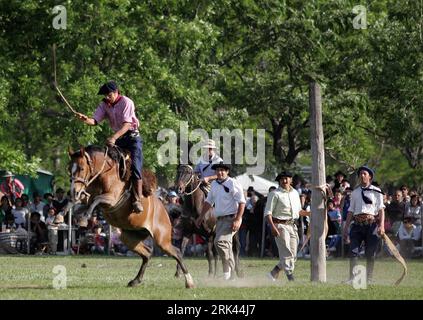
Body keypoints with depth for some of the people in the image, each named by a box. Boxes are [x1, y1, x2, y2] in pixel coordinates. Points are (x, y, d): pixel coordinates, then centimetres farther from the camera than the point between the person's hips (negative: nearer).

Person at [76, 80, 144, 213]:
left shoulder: (126, 102, -15)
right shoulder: (105, 105, 3)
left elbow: (127, 125, -24)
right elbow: (95, 120, -5)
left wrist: (114, 137, -37)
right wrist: (86, 120, -29)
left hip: (132, 136, -7)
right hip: (116, 138, 7)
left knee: (135, 166, -19)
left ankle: (138, 200, -22)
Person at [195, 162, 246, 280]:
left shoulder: (233, 184, -9)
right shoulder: (214, 184, 14)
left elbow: (242, 202, -15)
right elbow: (209, 201, 24)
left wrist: (237, 220, -23)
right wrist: (201, 216, 22)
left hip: (231, 219, -8)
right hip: (220, 220, 8)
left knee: (220, 241, -24)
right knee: (226, 246, 12)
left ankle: (227, 272, -23)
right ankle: (230, 276, 20)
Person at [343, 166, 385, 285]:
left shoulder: (376, 192, 6)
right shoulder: (355, 192, 17)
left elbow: (381, 209, 0)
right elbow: (351, 211, 18)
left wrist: (381, 225, -12)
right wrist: (346, 227, 12)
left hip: (371, 224, -3)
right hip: (357, 224, 3)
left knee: (370, 254, 0)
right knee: (353, 251, -8)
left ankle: (369, 278, 7)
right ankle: (352, 278, -7)